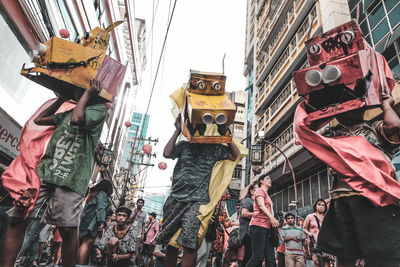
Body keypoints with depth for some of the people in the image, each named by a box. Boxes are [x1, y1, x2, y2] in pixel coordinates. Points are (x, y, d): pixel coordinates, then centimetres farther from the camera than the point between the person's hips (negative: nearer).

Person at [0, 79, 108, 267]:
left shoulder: (99, 109, 3)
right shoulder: (70, 111, 26)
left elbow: (76, 120, -16)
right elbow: (39, 120, 30)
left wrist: (88, 93, -2)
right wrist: (62, 98, 27)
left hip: (70, 178, -7)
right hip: (45, 169, 7)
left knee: (68, 229, -8)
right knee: (18, 220, 0)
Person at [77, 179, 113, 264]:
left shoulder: (92, 193, 24)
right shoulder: (102, 194, -3)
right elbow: (101, 208, -14)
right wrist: (102, 222, -21)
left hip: (85, 220, 9)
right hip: (92, 222, -9)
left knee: (85, 243, 9)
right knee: (87, 242, -14)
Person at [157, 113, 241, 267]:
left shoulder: (214, 148, 11)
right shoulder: (183, 145, 13)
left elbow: (236, 156, 5)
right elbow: (167, 153, -3)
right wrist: (177, 131, 1)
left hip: (198, 201, -2)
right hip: (176, 198, 2)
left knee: (189, 243, -16)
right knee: (170, 241, 10)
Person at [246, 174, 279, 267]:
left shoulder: (267, 195, 31)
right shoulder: (260, 190, 4)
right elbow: (261, 205, -13)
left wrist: (274, 221, 12)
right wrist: (271, 217, -25)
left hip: (266, 227, 9)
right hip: (259, 225, -9)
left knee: (271, 259, 2)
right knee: (258, 256, -14)